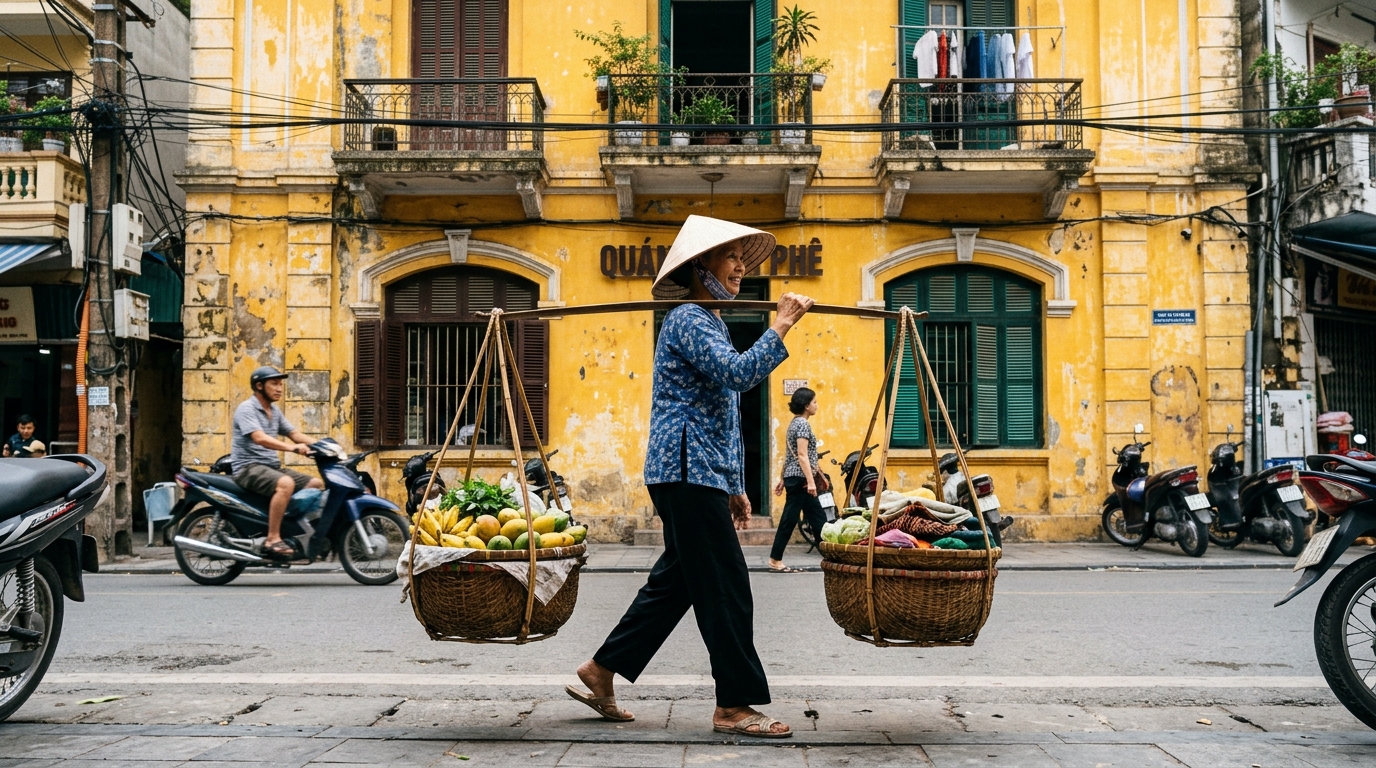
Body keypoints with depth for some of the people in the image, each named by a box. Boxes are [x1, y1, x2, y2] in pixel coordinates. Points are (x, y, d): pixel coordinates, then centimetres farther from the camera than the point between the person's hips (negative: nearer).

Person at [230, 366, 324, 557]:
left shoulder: (275, 411, 17)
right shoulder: (246, 409, -11)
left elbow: (294, 433, 14)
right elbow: (260, 438, -26)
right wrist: (293, 448, -39)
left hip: (272, 467, 9)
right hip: (248, 468, -9)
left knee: (317, 484, -1)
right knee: (285, 483, -36)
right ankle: (272, 539, -34)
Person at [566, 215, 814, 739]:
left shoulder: (711, 323, 23)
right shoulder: (687, 321, -9)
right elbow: (738, 373, -26)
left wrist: (734, 487, 22)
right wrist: (781, 326, -19)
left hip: (704, 475, 10)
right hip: (687, 471, -10)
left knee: (674, 581, 13)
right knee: (726, 588, -7)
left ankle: (600, 672, 21)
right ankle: (735, 706, 0)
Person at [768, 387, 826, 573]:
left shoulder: (795, 423, 16)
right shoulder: (803, 424, -13)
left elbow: (789, 454, 18)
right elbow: (802, 455, -20)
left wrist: (782, 479, 19)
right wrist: (811, 481, -23)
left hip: (792, 477, 10)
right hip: (800, 478, -10)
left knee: (817, 518, 11)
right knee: (789, 519, -5)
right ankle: (775, 560, -1)